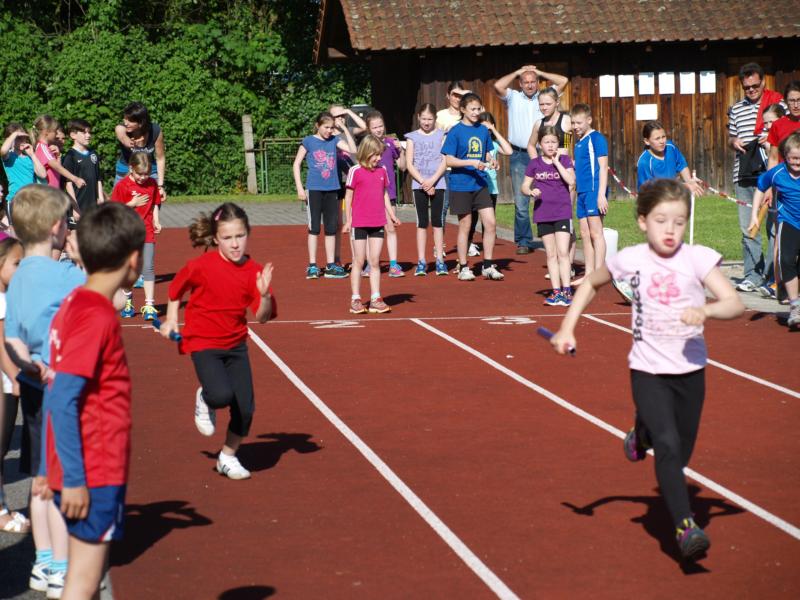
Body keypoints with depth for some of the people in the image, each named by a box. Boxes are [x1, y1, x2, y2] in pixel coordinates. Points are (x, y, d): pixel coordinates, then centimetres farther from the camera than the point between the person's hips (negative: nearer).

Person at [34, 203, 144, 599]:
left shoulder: (74, 305, 10)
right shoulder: (96, 317, -17)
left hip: (81, 473, 9)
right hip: (95, 475, -9)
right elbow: (62, 402, -22)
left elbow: (55, 396, 15)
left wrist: (48, 469, 19)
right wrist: (73, 477, -22)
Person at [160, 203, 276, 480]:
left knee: (245, 407, -2)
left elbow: (262, 317, -11)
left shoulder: (255, 271, -7)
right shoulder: (201, 266, -14)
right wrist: (171, 319, 3)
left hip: (236, 344, 4)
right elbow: (176, 289, 6)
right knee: (222, 395, -28)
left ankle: (228, 457, 25)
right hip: (203, 342, -4)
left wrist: (265, 294, -28)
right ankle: (205, 399, 12)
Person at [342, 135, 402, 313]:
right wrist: (348, 220, -5)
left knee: (375, 262, 5)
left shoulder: (382, 170, 8)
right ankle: (355, 300, 7)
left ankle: (375, 299, 7)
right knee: (359, 261, 1)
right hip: (359, 223, -4)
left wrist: (392, 215, 7)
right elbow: (348, 196, -3)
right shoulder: (355, 171, -6)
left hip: (378, 223, 4)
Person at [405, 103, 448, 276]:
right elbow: (409, 164, 0)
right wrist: (423, 182, -9)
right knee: (422, 222, 1)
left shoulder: (441, 135, 5)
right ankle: (421, 262, 3)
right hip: (419, 184, 0)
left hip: (437, 183, 0)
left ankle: (440, 260, 3)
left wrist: (432, 180, -13)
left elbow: (445, 161, -2)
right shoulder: (412, 137, 6)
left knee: (437, 221, 0)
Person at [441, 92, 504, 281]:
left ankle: (488, 266, 8)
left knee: (490, 223, -3)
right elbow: (449, 160, -10)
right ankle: (463, 268, 15)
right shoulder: (456, 131, -7)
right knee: (465, 226, 4)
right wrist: (471, 162, -21)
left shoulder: (483, 130, 8)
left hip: (481, 184, 4)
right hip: (461, 186, -4)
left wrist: (491, 161, -5)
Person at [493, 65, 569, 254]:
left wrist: (539, 72, 9)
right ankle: (523, 242, 6)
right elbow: (498, 86, -8)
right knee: (521, 202, -1)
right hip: (519, 156, 0)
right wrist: (518, 72, 4)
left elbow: (563, 81, 2)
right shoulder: (513, 98, 9)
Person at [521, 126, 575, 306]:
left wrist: (556, 161, -14)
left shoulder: (564, 159, 0)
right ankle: (556, 291, 11)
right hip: (543, 214, 2)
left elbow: (571, 180, -15)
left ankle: (566, 291, -8)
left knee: (563, 253, -10)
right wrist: (531, 191, -14)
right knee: (551, 254, 7)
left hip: (562, 213, -2)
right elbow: (524, 186, 8)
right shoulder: (534, 164, 5)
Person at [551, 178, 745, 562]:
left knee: (680, 455, 15)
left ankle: (642, 435, 48)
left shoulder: (697, 258, -9)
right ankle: (685, 526, -21)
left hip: (690, 371, 2)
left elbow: (736, 304, -17)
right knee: (668, 446, -20)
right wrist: (566, 329, 6)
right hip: (648, 371, -1)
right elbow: (591, 284, 13)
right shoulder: (631, 260, -6)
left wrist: (707, 310, -37)